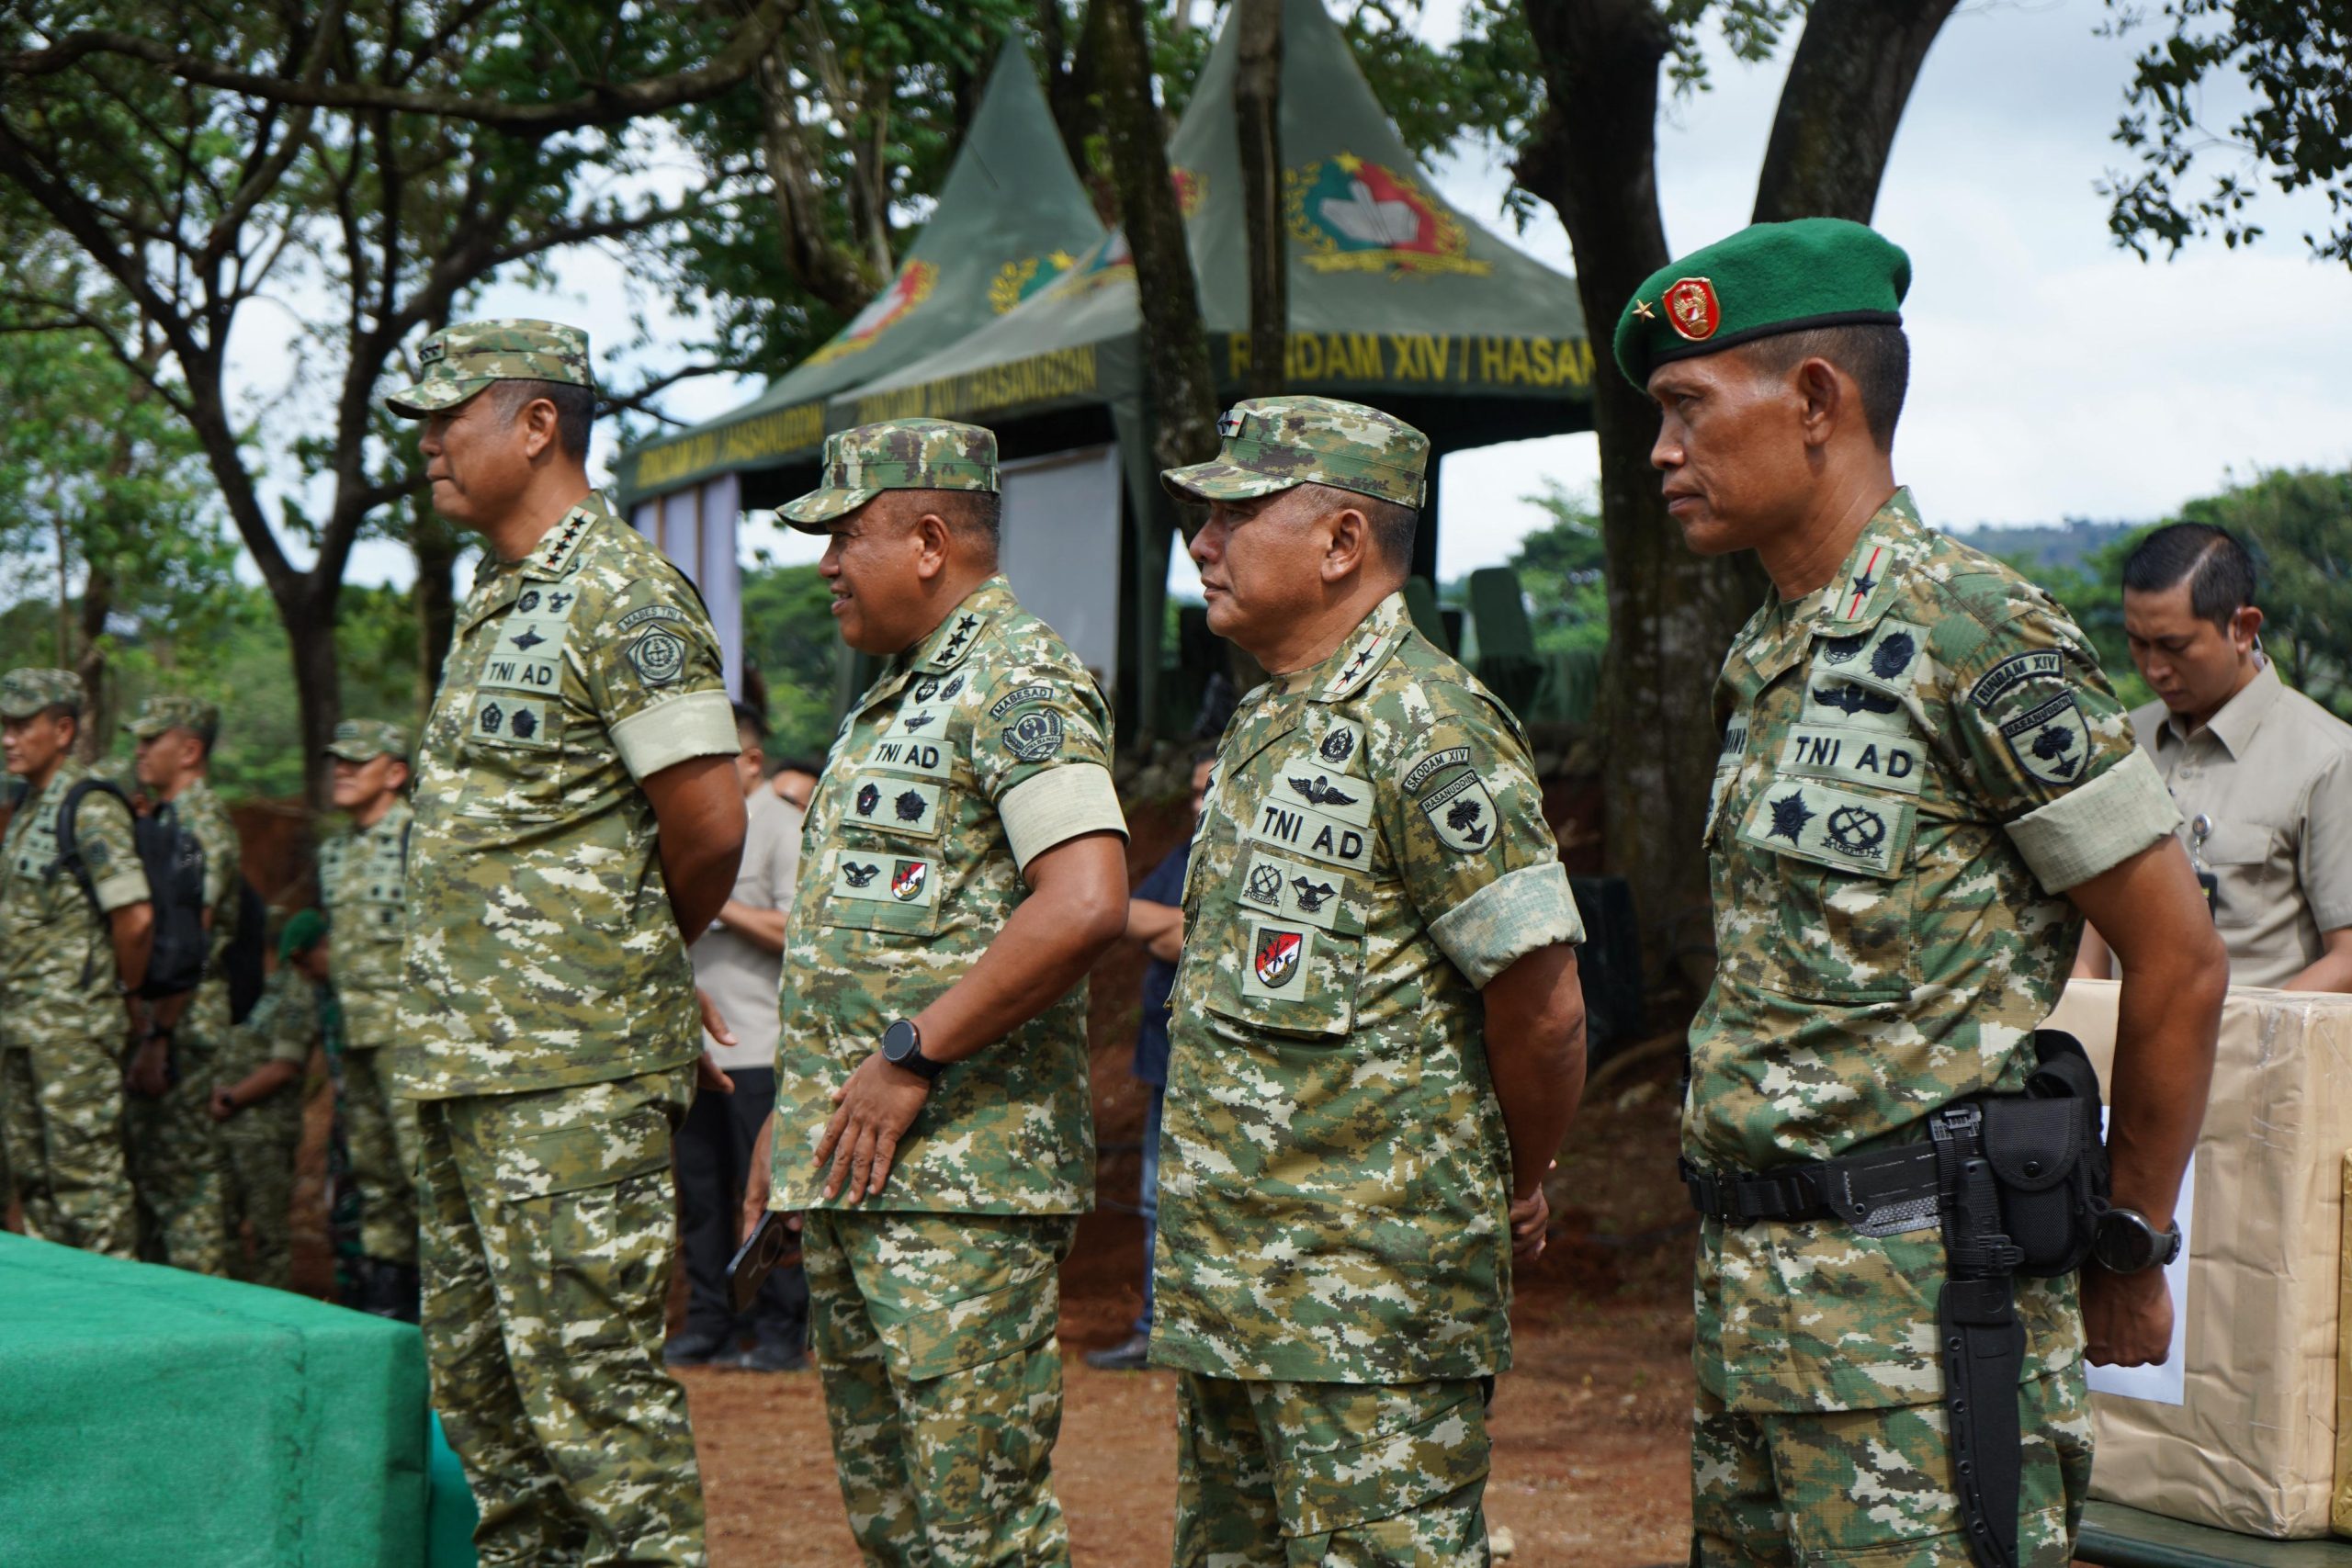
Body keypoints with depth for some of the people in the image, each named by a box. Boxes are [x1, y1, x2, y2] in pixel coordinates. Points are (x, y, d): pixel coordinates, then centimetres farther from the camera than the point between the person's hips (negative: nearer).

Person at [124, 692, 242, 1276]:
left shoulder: (203, 824, -13)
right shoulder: (162, 819, 18)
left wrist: (159, 1037, -22)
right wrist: (146, 1030, 18)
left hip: (185, 1019, -10)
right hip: (157, 1015, 10)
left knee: (186, 1163, -7)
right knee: (150, 1159, 13)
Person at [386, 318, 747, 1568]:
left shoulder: (622, 596, -12)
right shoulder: (494, 598, 17)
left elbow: (709, 823, -17)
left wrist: (625, 953, 0)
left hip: (574, 1070, -10)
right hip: (459, 1060, 10)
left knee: (589, 1374, -8)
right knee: (477, 1375, 14)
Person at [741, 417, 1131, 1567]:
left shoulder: (1018, 684, -12)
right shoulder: (892, 695, 19)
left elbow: (1085, 902, -26)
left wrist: (913, 1056, -21)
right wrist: (795, 1108, 21)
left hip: (964, 1176, -10)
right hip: (853, 1162, 10)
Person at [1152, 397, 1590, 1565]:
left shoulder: (1426, 730, -15)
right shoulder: (1267, 722, 16)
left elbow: (1541, 1004, -15)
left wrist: (1520, 1192, -1)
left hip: (1371, 1291, -10)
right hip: (1228, 1289, 10)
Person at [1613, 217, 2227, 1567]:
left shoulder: (1975, 633, -13)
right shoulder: (1769, 661, 14)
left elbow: (2180, 960, -10)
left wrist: (2130, 1248, -1)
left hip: (1921, 1299, -9)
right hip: (1748, 1278, 9)